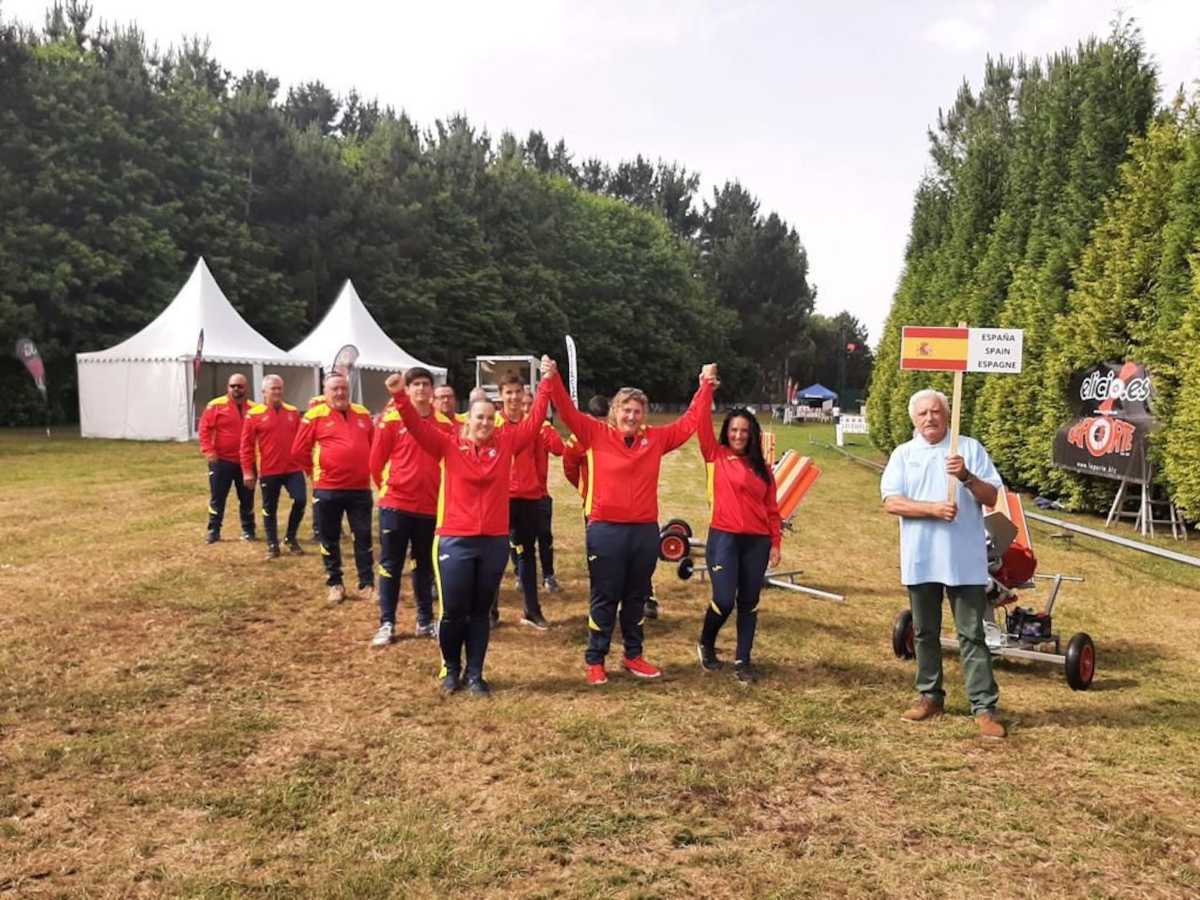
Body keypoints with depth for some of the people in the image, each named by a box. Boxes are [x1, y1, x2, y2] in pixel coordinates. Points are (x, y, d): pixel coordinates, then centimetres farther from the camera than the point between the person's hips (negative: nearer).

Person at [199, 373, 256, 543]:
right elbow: (204, 428, -5)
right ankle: (213, 530, 13)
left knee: (247, 498, 10)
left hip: (246, 461, 2)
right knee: (217, 497, 4)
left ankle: (248, 530, 20)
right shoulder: (216, 405, -3)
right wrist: (208, 451, -13)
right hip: (221, 461, -2)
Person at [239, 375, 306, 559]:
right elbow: (246, 445, -4)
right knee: (270, 508, 8)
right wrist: (247, 471, -7)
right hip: (268, 471, -2)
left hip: (293, 468, 2)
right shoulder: (254, 414, -4)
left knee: (300, 500, -7)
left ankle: (291, 538, 14)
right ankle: (272, 545, 21)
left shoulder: (293, 412, 8)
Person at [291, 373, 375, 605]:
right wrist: (316, 471, 2)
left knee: (363, 537, 6)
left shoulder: (363, 414, 7)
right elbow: (299, 450, -2)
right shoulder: (315, 416, -4)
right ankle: (335, 584, 21)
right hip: (327, 489, -2)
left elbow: (373, 445, 20)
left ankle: (367, 585, 14)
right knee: (330, 538, 8)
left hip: (360, 487, 3)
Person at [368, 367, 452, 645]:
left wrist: (440, 494, 8)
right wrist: (388, 488, 6)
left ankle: (425, 621, 24)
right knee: (390, 565, 4)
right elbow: (376, 461, -1)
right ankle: (387, 624, 12)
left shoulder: (444, 424, 2)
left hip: (430, 506, 3)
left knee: (424, 565, 14)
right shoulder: (391, 419, -6)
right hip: (396, 504, -3)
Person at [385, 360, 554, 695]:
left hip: (495, 541, 2)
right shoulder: (449, 444, -2)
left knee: (481, 612, 12)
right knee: (452, 611, 5)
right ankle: (451, 668, 28)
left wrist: (547, 383, -1)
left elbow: (534, 421, 4)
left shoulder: (506, 443, 4)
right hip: (455, 541, -2)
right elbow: (418, 425, -11)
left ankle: (475, 674, 24)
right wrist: (400, 395, -26)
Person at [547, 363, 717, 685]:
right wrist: (553, 381, -21)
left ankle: (633, 656, 29)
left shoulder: (655, 438, 6)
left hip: (645, 530, 4)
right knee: (604, 599, 6)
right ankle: (595, 661, 17)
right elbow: (568, 412, -8)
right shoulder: (596, 434, -2)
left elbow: (689, 422, 12)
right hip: (606, 530, -3)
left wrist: (705, 386, 10)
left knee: (636, 598, 15)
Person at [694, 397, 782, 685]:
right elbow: (702, 424, -8)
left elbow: (772, 509, 11)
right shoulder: (716, 456, 3)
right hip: (723, 538, -3)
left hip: (757, 542, 3)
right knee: (724, 600, -8)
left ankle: (743, 660, 17)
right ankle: (706, 644, 20)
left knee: (749, 603, 7)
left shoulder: (762, 468, 10)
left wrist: (776, 543, 5)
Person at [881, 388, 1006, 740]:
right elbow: (891, 502, -5)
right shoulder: (903, 454, 6)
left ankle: (984, 707, 4)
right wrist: (933, 508, -18)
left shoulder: (970, 448, 3)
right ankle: (930, 696, 25)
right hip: (920, 559, 2)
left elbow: (992, 497, -1)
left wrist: (967, 476, -19)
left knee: (972, 634, 0)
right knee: (925, 633, 12)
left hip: (964, 559, -2)